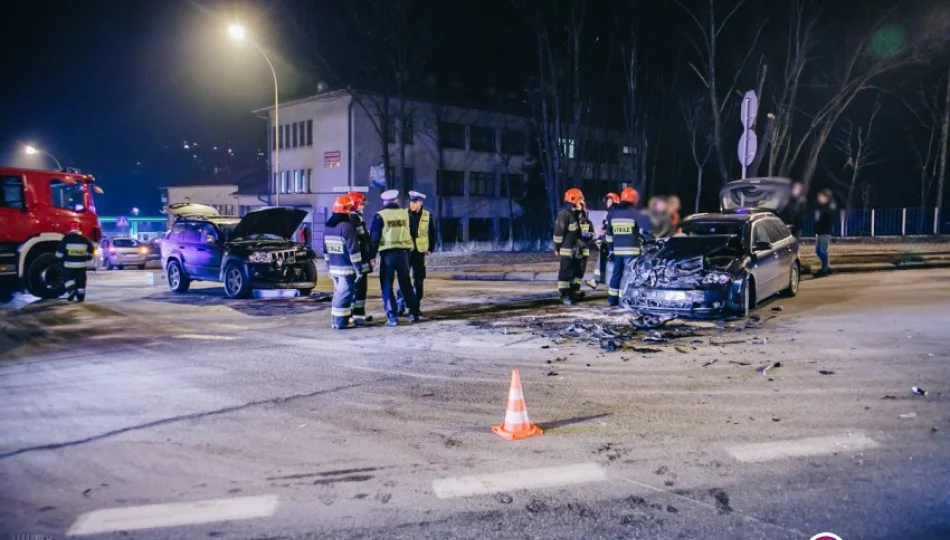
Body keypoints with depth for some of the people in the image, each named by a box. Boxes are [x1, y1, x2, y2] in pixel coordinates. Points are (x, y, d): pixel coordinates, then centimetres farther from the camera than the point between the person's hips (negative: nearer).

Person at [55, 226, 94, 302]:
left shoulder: (66, 239, -6)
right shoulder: (84, 239, 4)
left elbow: (60, 252, -5)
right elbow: (91, 249, 14)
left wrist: (60, 259, 11)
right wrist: (88, 257, 29)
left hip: (69, 264, -2)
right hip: (81, 264, 2)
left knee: (67, 277, 15)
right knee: (80, 280, 8)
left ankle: (71, 290, -7)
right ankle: (80, 296, 8)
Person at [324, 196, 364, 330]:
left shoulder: (328, 227, 11)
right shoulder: (346, 226, -16)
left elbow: (326, 250, 17)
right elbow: (354, 250, -18)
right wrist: (359, 269, -15)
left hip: (334, 268, 8)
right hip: (347, 268, -8)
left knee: (338, 293, 17)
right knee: (345, 294, -2)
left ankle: (335, 319, 21)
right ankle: (341, 321, 0)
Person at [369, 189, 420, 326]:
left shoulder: (380, 216, -4)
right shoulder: (405, 213, 6)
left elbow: (374, 237, -6)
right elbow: (411, 233, 13)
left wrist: (372, 255, -3)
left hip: (388, 254, -3)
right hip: (403, 252, 3)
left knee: (387, 286, 4)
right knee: (406, 284, 16)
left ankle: (392, 317, -2)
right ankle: (414, 313, 18)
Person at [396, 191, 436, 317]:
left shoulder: (427, 216, 3)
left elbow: (432, 233, 9)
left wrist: (430, 248, 3)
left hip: (420, 252, 2)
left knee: (419, 280, 6)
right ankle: (400, 307, 3)